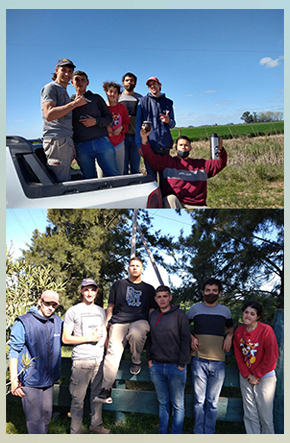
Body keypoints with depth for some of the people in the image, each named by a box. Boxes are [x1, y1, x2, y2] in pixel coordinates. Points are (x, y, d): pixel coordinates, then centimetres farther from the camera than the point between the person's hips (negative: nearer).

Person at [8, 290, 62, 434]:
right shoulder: (23, 322, -11)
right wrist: (14, 380, -13)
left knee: (46, 414, 16)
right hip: (29, 381, -5)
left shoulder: (58, 322, 4)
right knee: (35, 419, -1)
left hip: (49, 379, 5)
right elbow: (14, 351, -10)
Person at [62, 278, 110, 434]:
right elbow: (65, 339, -6)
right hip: (81, 361, -5)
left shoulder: (101, 311, 14)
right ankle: (75, 431, 13)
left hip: (99, 359, 5)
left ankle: (96, 424, 31)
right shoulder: (72, 311, -3)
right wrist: (89, 338, -12)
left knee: (97, 395, 14)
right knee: (78, 399, 0)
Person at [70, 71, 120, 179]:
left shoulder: (96, 98, 15)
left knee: (113, 175, -4)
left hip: (102, 141, 0)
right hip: (81, 146, 0)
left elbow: (109, 117, 11)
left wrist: (96, 121, -9)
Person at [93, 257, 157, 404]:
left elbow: (152, 310, 20)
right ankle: (106, 388, -18)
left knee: (136, 333, -36)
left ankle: (136, 360, -9)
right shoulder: (118, 285, 20)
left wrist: (150, 325, 5)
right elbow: (110, 306, 20)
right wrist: (107, 323, 9)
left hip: (140, 321, 0)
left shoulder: (149, 289, 21)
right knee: (113, 352, -19)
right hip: (119, 322, 1)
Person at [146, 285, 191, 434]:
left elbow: (185, 340, -6)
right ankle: (163, 433, 25)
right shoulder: (152, 315, 9)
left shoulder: (179, 314, -5)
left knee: (178, 405, 5)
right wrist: (149, 359, 7)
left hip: (175, 366, -4)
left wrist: (181, 364, -10)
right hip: (157, 366, 4)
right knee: (163, 403, 14)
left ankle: (176, 434, 16)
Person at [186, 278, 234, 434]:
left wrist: (229, 337, 4)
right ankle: (198, 433, 18)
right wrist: (191, 338, -1)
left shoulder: (225, 311, 8)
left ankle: (209, 433, 18)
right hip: (199, 361, -1)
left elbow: (231, 328, 25)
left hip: (218, 362, 1)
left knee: (212, 402, 7)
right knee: (199, 400, 6)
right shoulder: (195, 308, 4)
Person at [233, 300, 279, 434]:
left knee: (265, 415, 2)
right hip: (246, 377, 4)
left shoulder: (266, 330, -14)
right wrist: (247, 375, -5)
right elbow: (238, 356, 6)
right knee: (249, 415, 10)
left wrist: (256, 376, -9)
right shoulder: (239, 331, 0)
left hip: (264, 377, -4)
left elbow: (271, 357, -12)